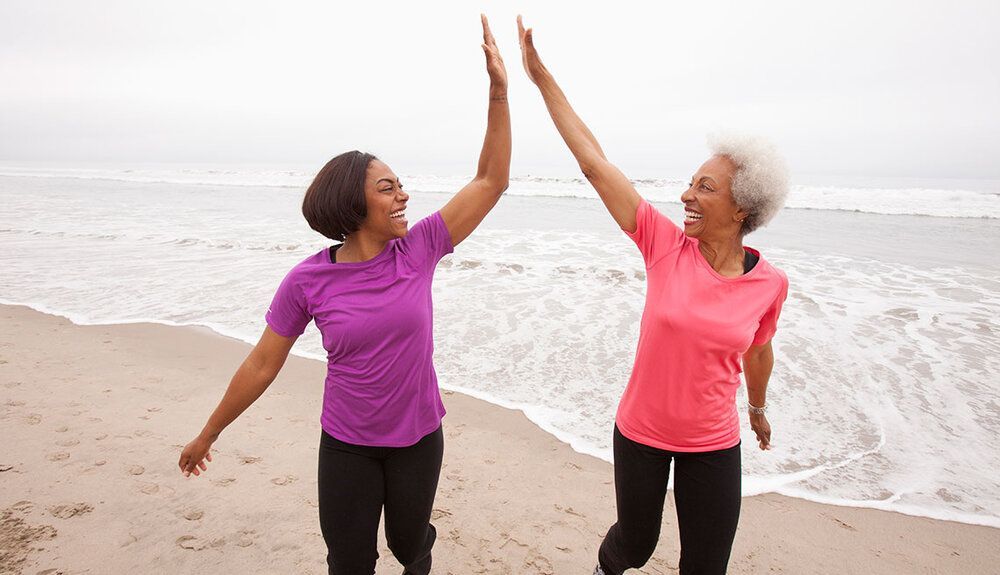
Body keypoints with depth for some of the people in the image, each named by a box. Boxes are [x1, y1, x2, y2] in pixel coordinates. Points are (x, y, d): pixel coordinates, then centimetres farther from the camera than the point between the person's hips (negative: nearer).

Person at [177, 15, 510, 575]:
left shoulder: (419, 250, -12)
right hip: (346, 445, -1)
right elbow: (262, 363, -4)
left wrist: (499, 89, -19)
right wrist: (208, 434, 4)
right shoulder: (308, 281, -15)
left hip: (418, 437, 1)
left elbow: (491, 181, -14)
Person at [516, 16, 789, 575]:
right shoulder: (665, 245, -16)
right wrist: (541, 76, -17)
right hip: (640, 432, 0)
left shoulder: (770, 283, -12)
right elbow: (593, 160, -18)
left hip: (714, 445, 1)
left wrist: (758, 408, 24)